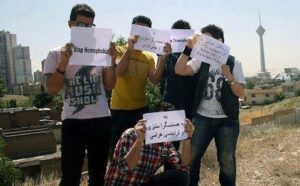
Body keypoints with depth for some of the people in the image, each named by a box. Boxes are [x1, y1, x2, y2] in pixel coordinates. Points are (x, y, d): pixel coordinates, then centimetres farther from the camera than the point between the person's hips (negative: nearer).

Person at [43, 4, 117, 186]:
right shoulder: (56, 54, 1)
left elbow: (109, 85, 6)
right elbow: (52, 89, -5)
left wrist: (112, 60, -8)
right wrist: (63, 62, -17)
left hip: (102, 120, 3)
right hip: (73, 122, -2)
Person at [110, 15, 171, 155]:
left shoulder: (148, 56, 9)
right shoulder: (119, 50, -1)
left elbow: (155, 80, -5)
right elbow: (119, 73, -19)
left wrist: (162, 58, -17)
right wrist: (130, 49, -23)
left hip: (141, 109, 4)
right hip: (119, 110, -3)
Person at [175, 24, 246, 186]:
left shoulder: (233, 63, 0)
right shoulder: (201, 60, 3)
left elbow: (240, 93, -4)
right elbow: (179, 70, -12)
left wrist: (229, 77, -21)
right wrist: (188, 49, -22)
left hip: (227, 120, -1)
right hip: (202, 118, 1)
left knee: (227, 160, 8)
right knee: (191, 156, 3)